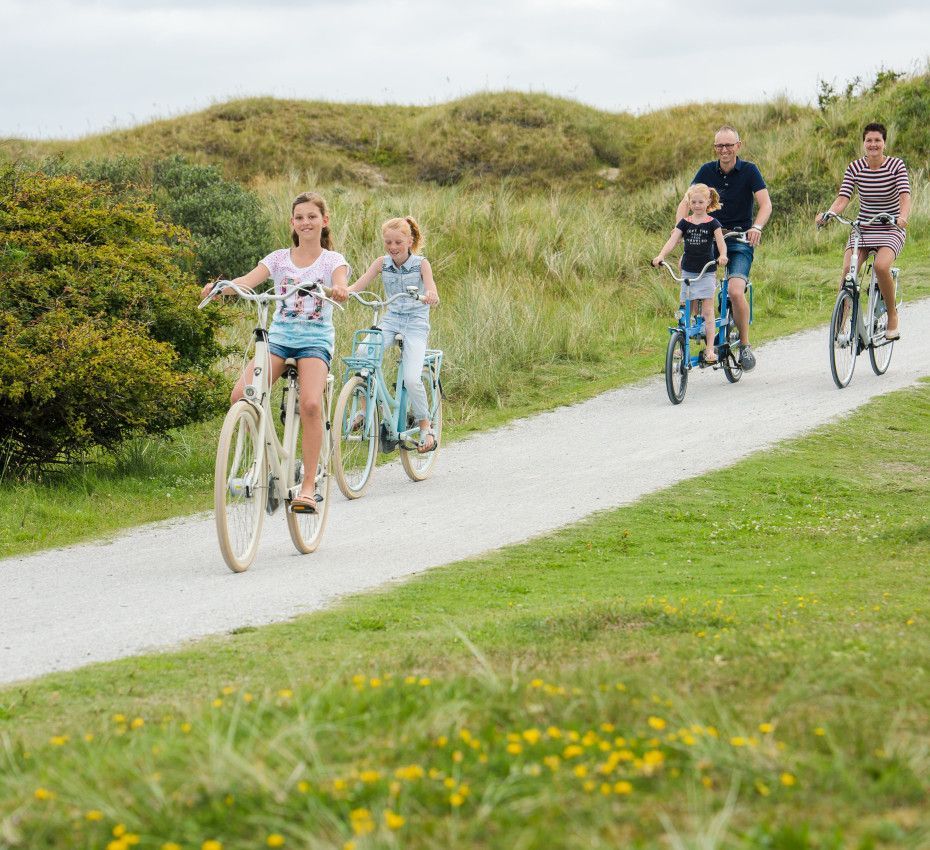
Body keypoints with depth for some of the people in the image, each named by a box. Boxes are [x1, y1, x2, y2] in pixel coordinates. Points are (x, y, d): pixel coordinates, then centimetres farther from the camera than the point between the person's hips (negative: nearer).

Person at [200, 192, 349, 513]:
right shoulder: (279, 258, 9)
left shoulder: (333, 260, 4)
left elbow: (340, 282, -18)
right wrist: (219, 287, -28)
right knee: (240, 397, -21)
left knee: (310, 405, -27)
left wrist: (340, 290, -43)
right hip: (280, 334, 3)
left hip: (316, 338, -2)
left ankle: (307, 487, -18)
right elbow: (249, 279, -8)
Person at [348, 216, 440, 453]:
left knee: (411, 379, -20)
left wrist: (429, 297, -43)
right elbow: (357, 286, -6)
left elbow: (433, 295, -17)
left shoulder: (421, 264, -5)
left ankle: (425, 427, 1)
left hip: (416, 321, -3)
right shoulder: (382, 263, 3)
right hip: (391, 319, 3)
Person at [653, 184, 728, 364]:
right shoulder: (685, 223, 3)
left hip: (706, 272, -2)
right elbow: (672, 240, -8)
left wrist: (722, 256, -38)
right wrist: (661, 256, -26)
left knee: (707, 311, -5)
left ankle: (710, 349, -6)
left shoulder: (712, 223, -3)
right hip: (688, 271, 2)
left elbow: (721, 242, -16)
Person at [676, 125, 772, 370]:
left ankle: (745, 345, -4)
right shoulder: (707, 171, 3)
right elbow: (686, 202, -1)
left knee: (735, 291, -23)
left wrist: (756, 227, -34)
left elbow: (765, 203, -14)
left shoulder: (749, 171, -5)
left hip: (740, 240, -3)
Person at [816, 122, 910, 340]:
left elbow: (905, 196, -20)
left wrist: (903, 216, -41)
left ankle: (892, 316, -8)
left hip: (890, 229, -3)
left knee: (881, 266, -30)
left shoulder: (896, 165, -9)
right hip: (862, 228, 3)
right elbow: (843, 199, -11)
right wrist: (827, 214, -31)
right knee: (847, 269, -21)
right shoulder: (855, 168, -3)